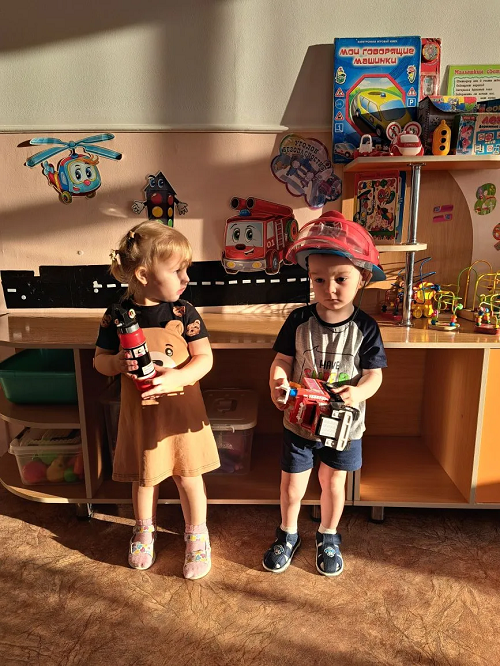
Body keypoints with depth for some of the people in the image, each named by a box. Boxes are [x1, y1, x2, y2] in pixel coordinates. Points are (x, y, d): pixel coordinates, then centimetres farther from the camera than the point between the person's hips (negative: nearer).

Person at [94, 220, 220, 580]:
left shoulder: (184, 312, -11)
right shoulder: (116, 315, -9)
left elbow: (205, 357, -11)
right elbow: (100, 360, 1)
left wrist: (177, 377, -28)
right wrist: (118, 362, -22)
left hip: (182, 408, -1)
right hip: (140, 411, 1)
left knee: (188, 476, 11)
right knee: (144, 477, 20)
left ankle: (197, 536, 35)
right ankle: (144, 530, 45)